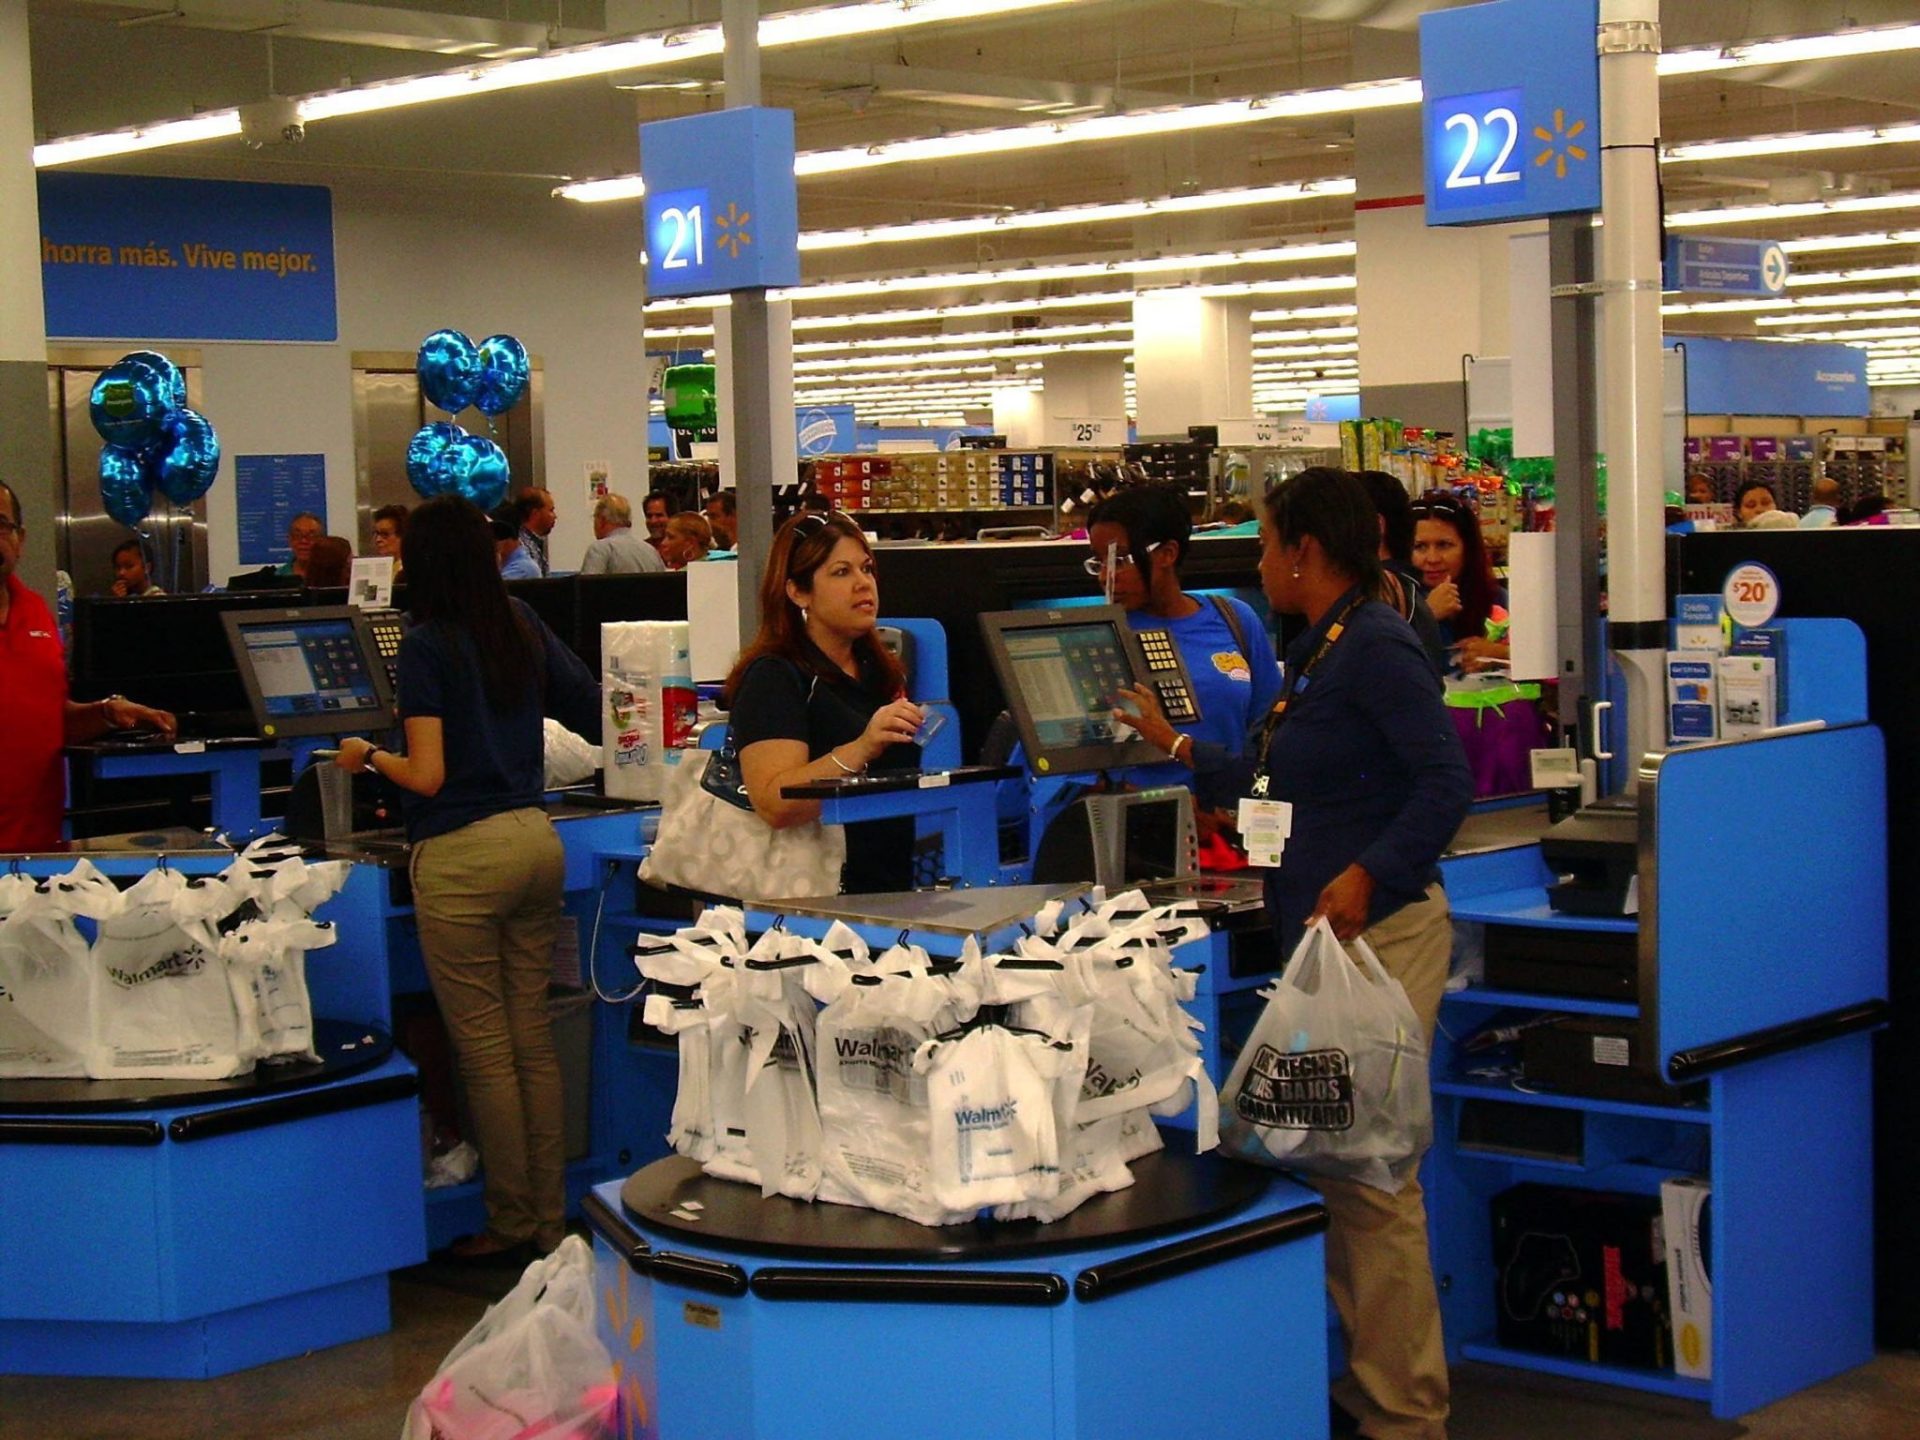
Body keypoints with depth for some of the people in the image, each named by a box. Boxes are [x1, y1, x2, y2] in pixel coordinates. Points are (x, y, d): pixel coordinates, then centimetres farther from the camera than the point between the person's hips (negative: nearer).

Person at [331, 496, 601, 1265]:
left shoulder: (427, 645, -9)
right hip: (535, 839, 6)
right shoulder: (524, 628, 8)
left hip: (461, 855, -6)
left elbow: (427, 774, -12)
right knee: (533, 1039, 11)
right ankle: (553, 1220, 16)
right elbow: (594, 714, 18)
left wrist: (368, 755, 7)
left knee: (484, 1048, 3)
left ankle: (511, 1224, 10)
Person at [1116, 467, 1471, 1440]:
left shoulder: (1374, 649, -13)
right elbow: (1278, 784, 29)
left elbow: (1446, 781, -21)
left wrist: (1370, 874, -30)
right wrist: (1180, 750, 39)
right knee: (1332, 1163, 12)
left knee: (1370, 1173, -6)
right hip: (1323, 939, 10)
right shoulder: (1318, 652, 18)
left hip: (1379, 931, -10)